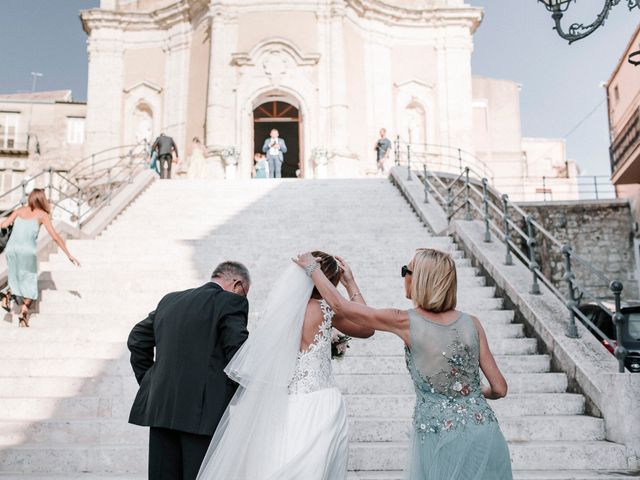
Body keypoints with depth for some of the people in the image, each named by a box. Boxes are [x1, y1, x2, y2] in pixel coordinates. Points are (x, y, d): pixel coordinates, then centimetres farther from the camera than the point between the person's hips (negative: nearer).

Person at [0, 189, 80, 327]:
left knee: (17, 279, 25)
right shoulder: (43, 214, 7)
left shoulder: (20, 210, 16)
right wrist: (69, 255, 4)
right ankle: (23, 314, -8)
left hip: (11, 249, 4)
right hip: (27, 251, -3)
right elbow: (55, 237, 1)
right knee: (29, 286, 8)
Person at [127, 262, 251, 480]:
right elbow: (239, 355, -13)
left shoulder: (170, 300, 16)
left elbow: (137, 339, 22)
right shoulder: (231, 302, -5)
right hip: (202, 412, -6)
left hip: (160, 408, 7)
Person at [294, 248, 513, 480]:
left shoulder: (406, 322, -10)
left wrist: (312, 267, 14)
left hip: (439, 435, -3)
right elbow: (499, 389, 1)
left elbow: (340, 305, 0)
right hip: (483, 434, 3)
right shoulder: (471, 323, -3)